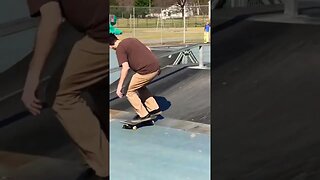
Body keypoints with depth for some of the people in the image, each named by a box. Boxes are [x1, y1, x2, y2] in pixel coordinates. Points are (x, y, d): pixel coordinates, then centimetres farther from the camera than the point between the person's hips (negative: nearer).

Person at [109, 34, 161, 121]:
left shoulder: (119, 49, -6)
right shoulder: (131, 40, 19)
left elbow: (125, 67, -16)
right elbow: (148, 50, 23)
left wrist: (120, 85, -12)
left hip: (146, 71, -8)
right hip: (155, 67, 8)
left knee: (130, 92, 8)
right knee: (140, 87, 30)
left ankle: (144, 115, 10)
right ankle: (154, 108, 30)